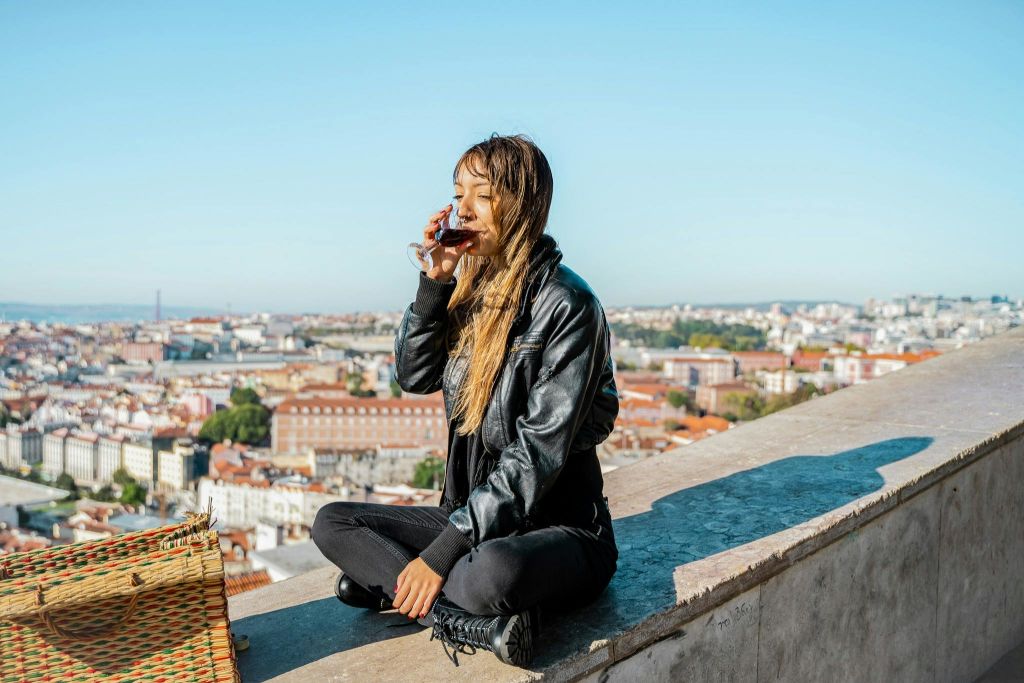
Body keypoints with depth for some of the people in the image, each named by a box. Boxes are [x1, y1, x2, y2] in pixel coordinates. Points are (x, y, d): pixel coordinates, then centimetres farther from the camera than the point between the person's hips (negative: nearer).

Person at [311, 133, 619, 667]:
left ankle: (385, 580, -13)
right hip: (473, 517, 8)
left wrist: (442, 552, -23)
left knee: (490, 570, -40)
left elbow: (538, 454, -20)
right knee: (332, 522, -8)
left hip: (559, 527, -8)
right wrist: (435, 282, -8)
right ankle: (479, 621, -19)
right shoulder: (473, 288, 8)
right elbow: (415, 376, 4)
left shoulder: (566, 304, -16)